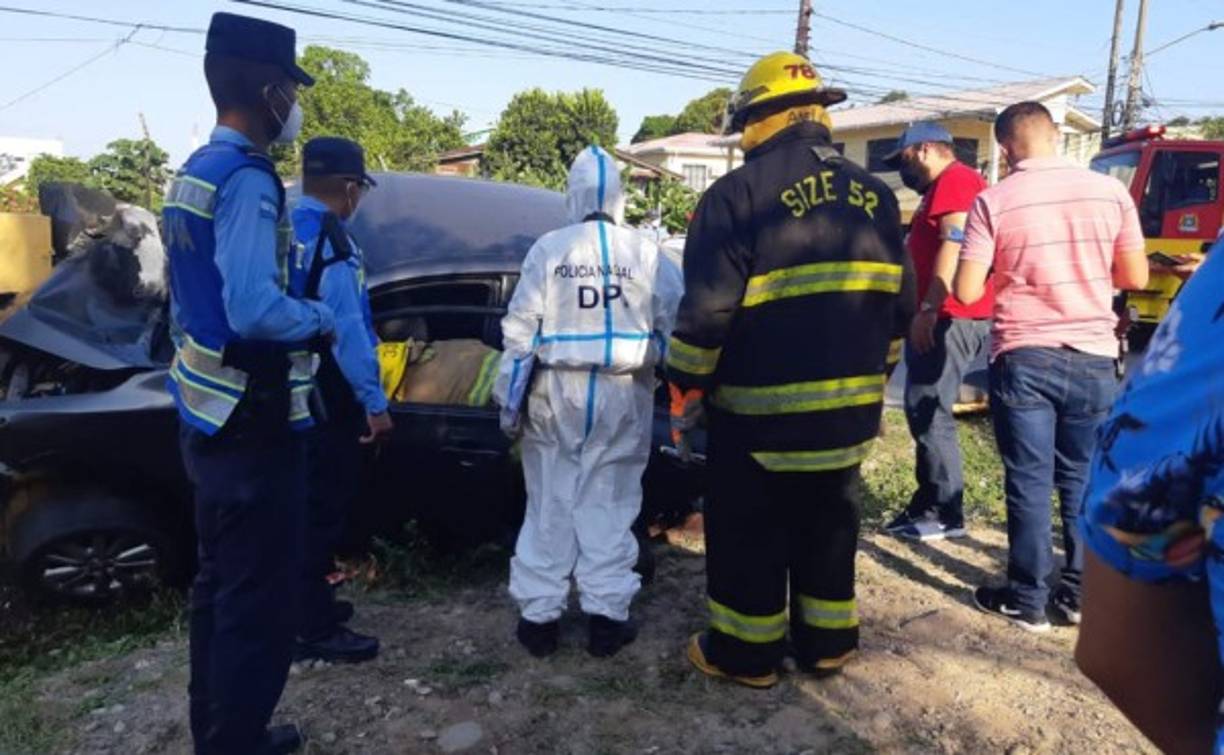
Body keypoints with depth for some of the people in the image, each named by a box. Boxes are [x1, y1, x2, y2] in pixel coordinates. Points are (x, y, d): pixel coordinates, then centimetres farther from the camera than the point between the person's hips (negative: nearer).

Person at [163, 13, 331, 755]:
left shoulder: (194, 172, 12)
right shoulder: (247, 178, -18)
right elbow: (254, 309, -28)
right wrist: (319, 317, -11)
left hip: (209, 416, 10)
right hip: (252, 423, -10)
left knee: (221, 585, 20)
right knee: (259, 598, 1)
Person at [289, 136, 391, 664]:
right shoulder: (330, 241, -18)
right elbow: (346, 329, -22)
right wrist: (375, 401, -18)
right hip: (327, 395, -9)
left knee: (304, 502, 18)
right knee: (324, 507, -1)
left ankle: (306, 603, 32)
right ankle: (316, 630, 8)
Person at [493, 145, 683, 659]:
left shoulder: (548, 249, -3)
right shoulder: (645, 253, -1)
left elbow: (520, 329, -3)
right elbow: (675, 324, 2)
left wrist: (509, 397, 4)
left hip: (556, 392, 0)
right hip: (623, 395, 1)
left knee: (550, 505, 9)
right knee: (610, 505, 9)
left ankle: (539, 617, 15)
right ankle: (606, 616, 12)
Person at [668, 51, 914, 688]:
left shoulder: (738, 194, -14)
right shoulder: (875, 196, 6)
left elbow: (706, 313, -17)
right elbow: (900, 307, 10)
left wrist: (686, 392, -5)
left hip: (760, 411, -6)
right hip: (849, 410, 6)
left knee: (749, 538, 10)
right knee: (828, 528, 20)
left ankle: (745, 654, 24)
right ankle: (827, 644, 33)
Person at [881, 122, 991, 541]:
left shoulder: (955, 179, -9)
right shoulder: (943, 187, 24)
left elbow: (955, 244, -22)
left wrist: (929, 309, -26)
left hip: (948, 318, -11)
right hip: (943, 318, 11)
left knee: (928, 413, -10)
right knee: (925, 412, 12)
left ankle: (946, 513, -3)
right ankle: (928, 503, 19)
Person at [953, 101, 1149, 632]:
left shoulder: (994, 202, -9)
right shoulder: (1110, 191, -1)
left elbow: (966, 292, -11)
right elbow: (1135, 278, 5)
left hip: (1024, 358, -3)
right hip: (1094, 358, 3)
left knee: (1029, 481, 6)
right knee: (1084, 480, 15)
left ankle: (1028, 600, 14)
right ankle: (1082, 594, 24)